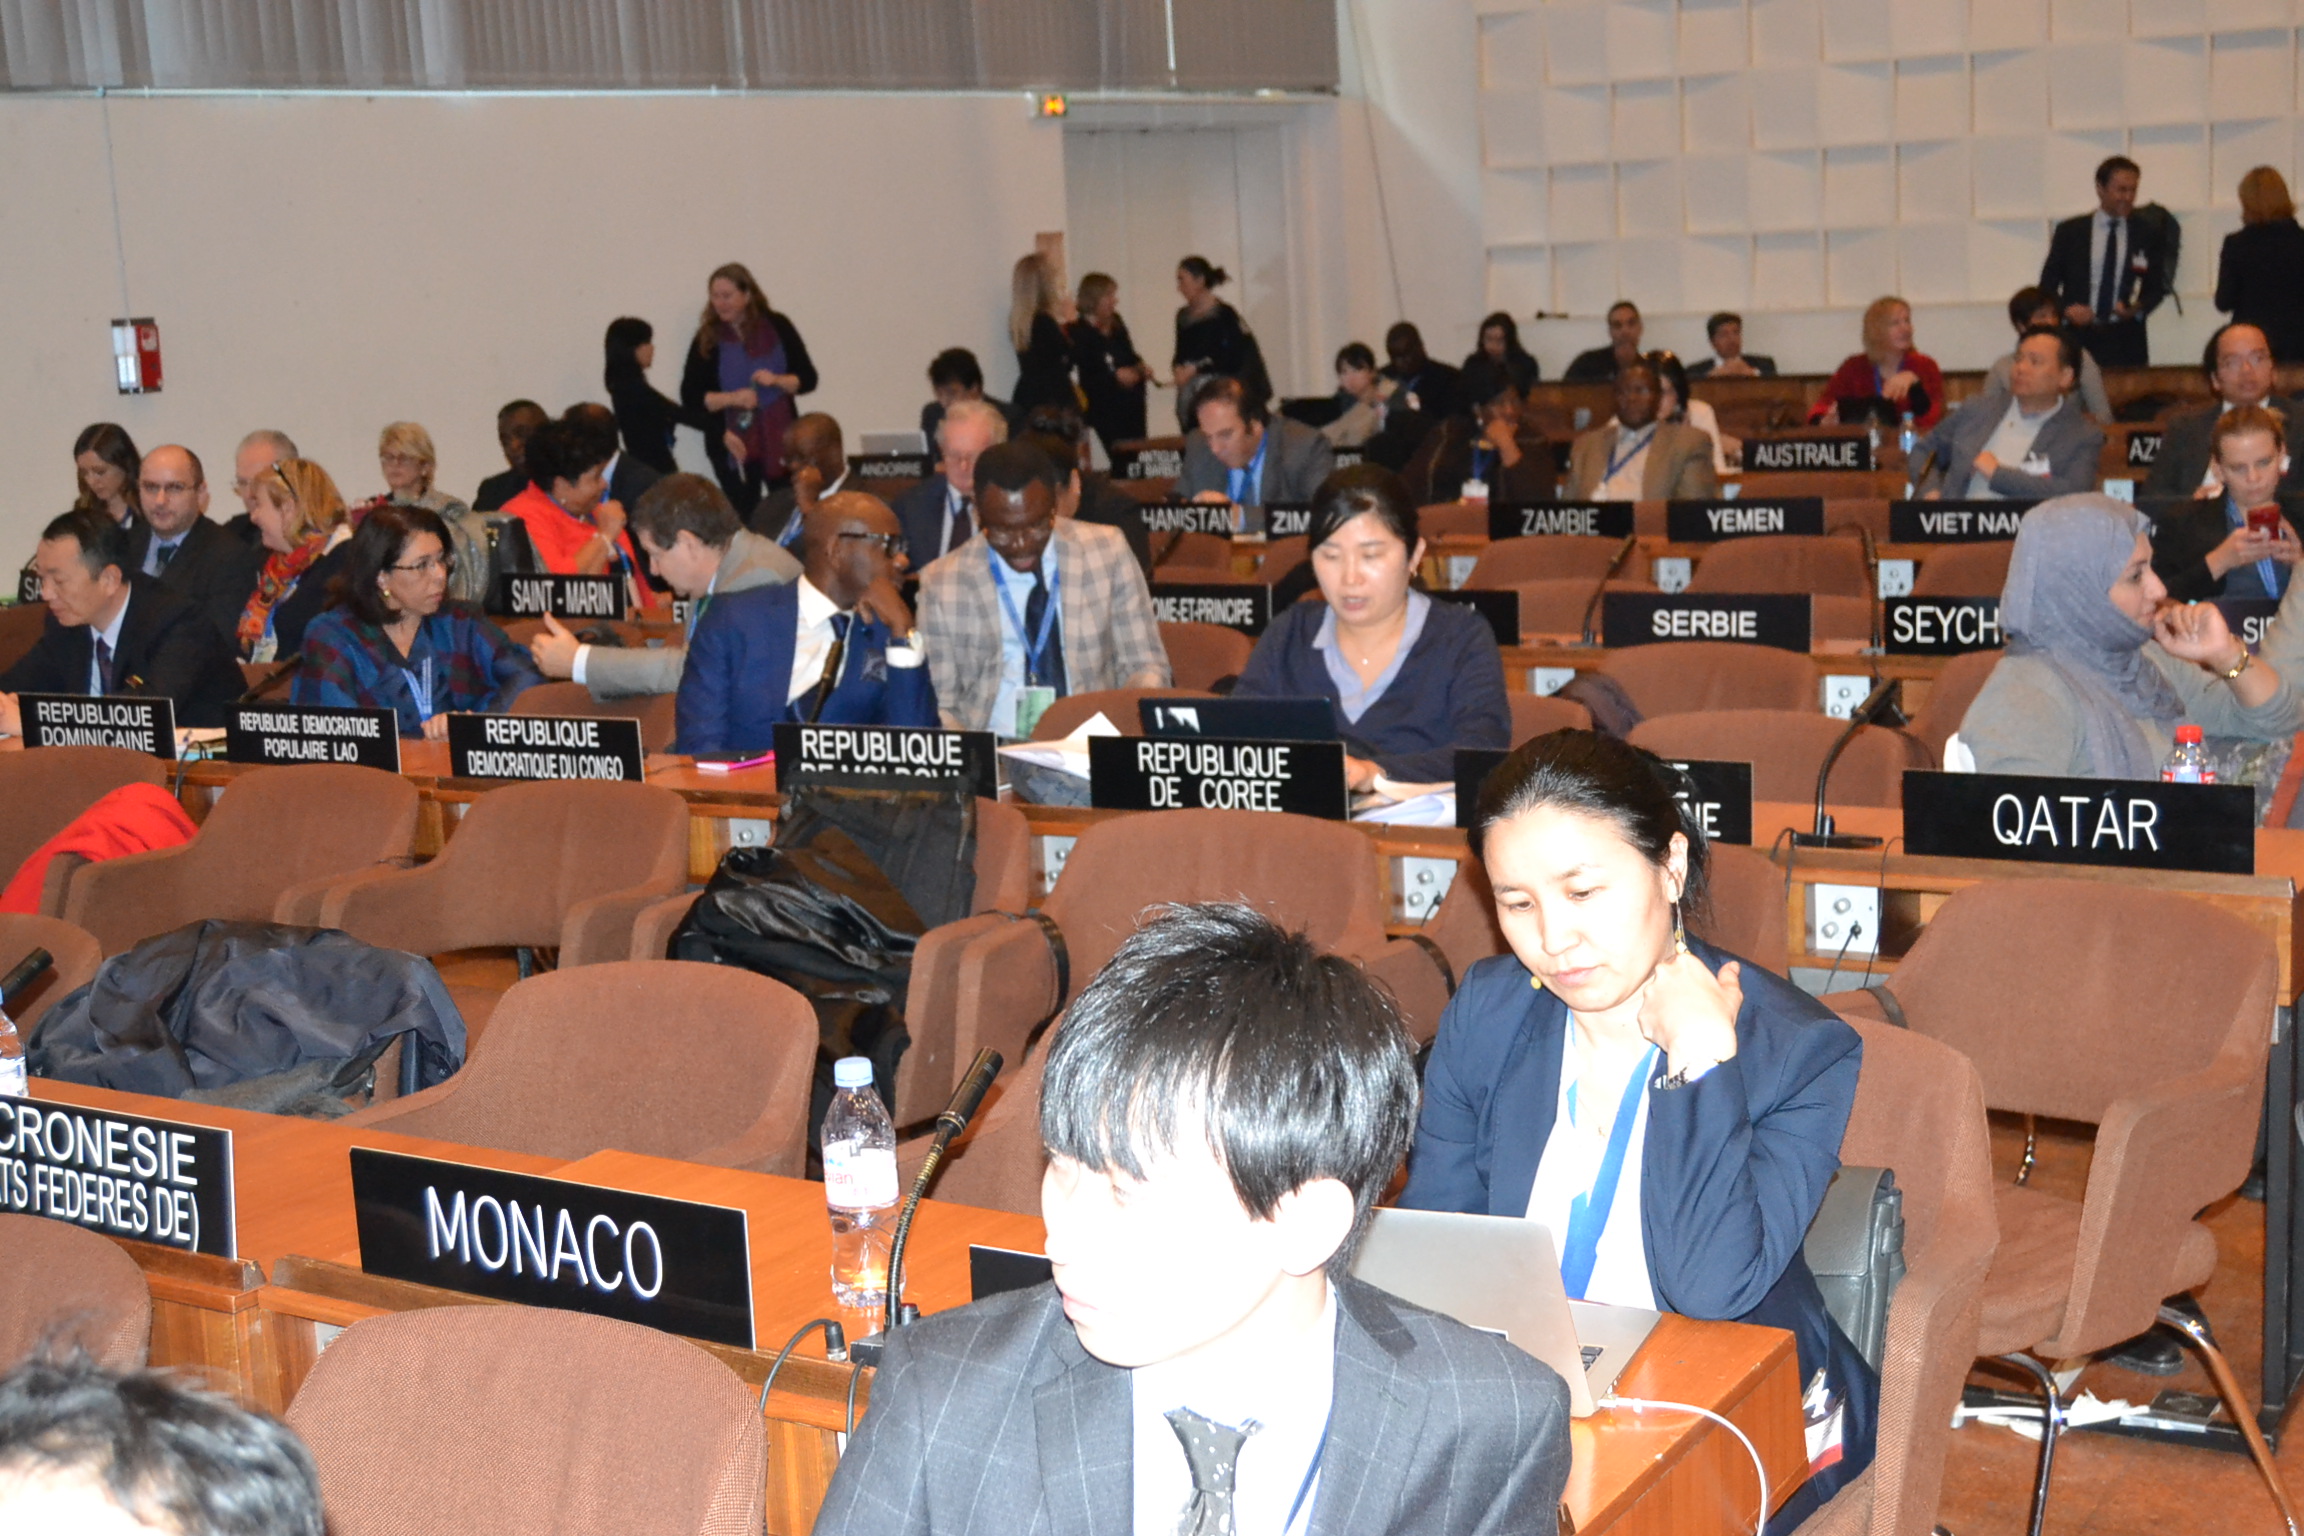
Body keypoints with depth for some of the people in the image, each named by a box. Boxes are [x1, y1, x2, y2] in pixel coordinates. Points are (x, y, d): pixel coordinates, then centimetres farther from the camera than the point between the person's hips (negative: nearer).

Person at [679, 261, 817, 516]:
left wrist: (777, 380, -17)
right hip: (732, 444, 0)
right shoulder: (708, 339, 0)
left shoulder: (778, 327, 1)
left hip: (780, 439, 1)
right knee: (744, 516, 2)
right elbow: (690, 397, -4)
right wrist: (733, 398, -18)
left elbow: (808, 378, 2)